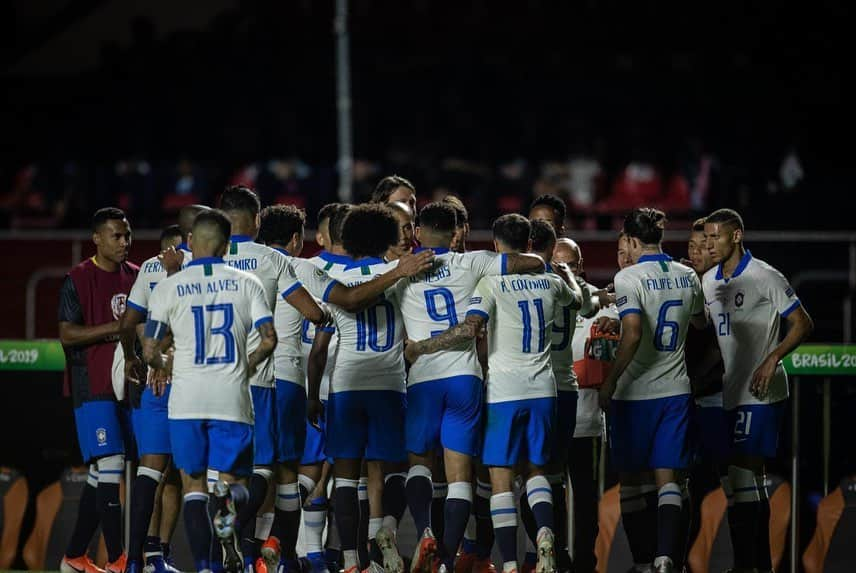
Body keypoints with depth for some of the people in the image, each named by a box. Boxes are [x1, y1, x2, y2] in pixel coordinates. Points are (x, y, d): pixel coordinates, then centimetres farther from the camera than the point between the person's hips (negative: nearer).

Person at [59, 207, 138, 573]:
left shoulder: (138, 278, 12)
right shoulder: (78, 280, -5)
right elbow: (67, 335, -12)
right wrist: (117, 328, -20)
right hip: (93, 388, -6)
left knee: (99, 475, 9)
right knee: (109, 466, -14)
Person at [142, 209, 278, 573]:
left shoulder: (168, 287, 0)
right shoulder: (246, 283, 3)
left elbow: (150, 352, -1)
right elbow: (269, 339, -4)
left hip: (186, 398, 0)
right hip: (232, 398, 0)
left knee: (193, 486, 8)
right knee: (234, 479, 12)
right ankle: (228, 509, -24)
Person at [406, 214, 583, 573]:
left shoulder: (492, 283, -7)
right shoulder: (550, 282, 9)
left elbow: (469, 328, -21)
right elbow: (577, 299, 33)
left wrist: (421, 348, -11)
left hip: (504, 392, -4)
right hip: (542, 390, 4)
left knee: (501, 479, 0)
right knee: (536, 469, 18)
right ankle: (545, 532, -9)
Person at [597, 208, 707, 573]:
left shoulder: (629, 278, -12)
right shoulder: (688, 277, 6)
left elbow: (632, 334, -23)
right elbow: (700, 323, 24)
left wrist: (610, 381, -15)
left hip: (635, 392, -4)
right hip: (675, 390, 4)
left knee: (630, 479, 10)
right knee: (668, 479, 1)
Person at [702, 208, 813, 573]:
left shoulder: (765, 278, -10)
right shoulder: (708, 282, 11)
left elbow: (803, 324, -8)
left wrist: (772, 359, -18)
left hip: (759, 393, -8)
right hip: (727, 393, 8)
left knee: (746, 471, -13)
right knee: (733, 479, 8)